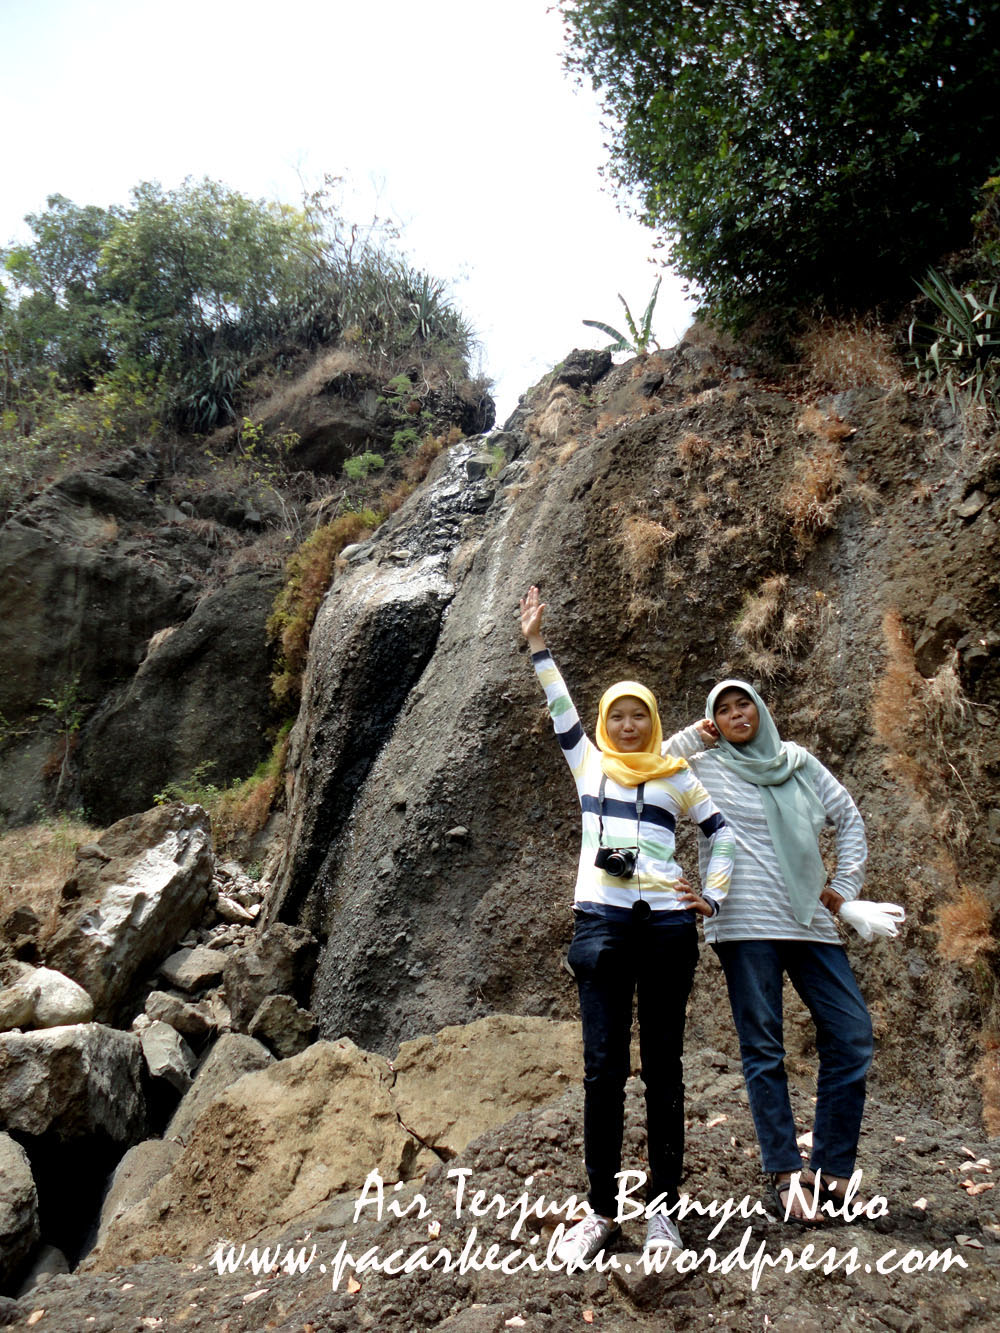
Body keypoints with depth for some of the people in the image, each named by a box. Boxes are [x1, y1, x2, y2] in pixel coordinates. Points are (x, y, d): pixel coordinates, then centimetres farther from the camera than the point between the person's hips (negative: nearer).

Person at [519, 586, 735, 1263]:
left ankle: (662, 1207, 16)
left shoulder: (676, 776, 13)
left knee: (663, 1066, 6)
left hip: (667, 924, 0)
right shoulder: (589, 763, 14)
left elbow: (723, 833, 17)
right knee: (603, 1068, 0)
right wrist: (537, 643, 9)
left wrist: (713, 896, 6)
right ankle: (601, 1211, 10)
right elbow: (560, 707, 12)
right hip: (601, 922, 0)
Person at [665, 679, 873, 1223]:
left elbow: (849, 819, 20)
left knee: (852, 1036, 3)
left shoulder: (800, 762, 13)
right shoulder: (704, 768, 2)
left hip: (811, 921, 5)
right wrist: (693, 736, -2)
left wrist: (845, 886, 12)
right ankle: (786, 1175, 12)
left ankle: (829, 1171, 16)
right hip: (747, 925, -5)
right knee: (763, 1050, 0)